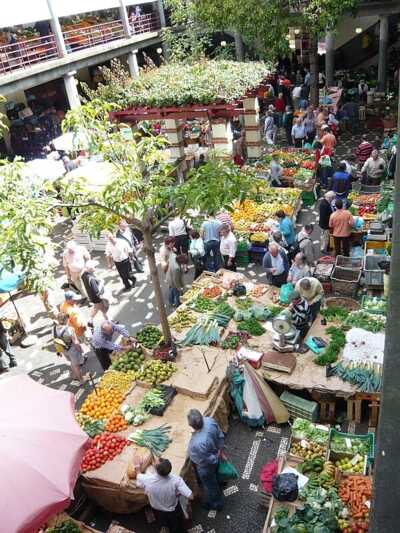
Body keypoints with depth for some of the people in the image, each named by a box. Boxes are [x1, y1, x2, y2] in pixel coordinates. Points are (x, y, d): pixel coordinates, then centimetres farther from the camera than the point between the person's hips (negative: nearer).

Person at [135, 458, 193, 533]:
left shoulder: (146, 479, -35)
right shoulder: (176, 479, -38)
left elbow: (139, 478, -10)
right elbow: (190, 497, -34)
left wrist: (138, 470, 10)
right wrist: (179, 493, -15)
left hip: (158, 512, 1)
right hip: (174, 512, -1)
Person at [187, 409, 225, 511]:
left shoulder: (198, 443, -48)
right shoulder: (209, 420, -30)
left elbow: (211, 460, -30)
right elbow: (220, 436, -11)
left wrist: (217, 459, -8)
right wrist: (221, 451, 5)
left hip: (205, 467, -7)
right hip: (214, 454, 7)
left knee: (210, 485, 25)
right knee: (214, 479, 37)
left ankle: (215, 504, 54)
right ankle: (218, 497, 66)